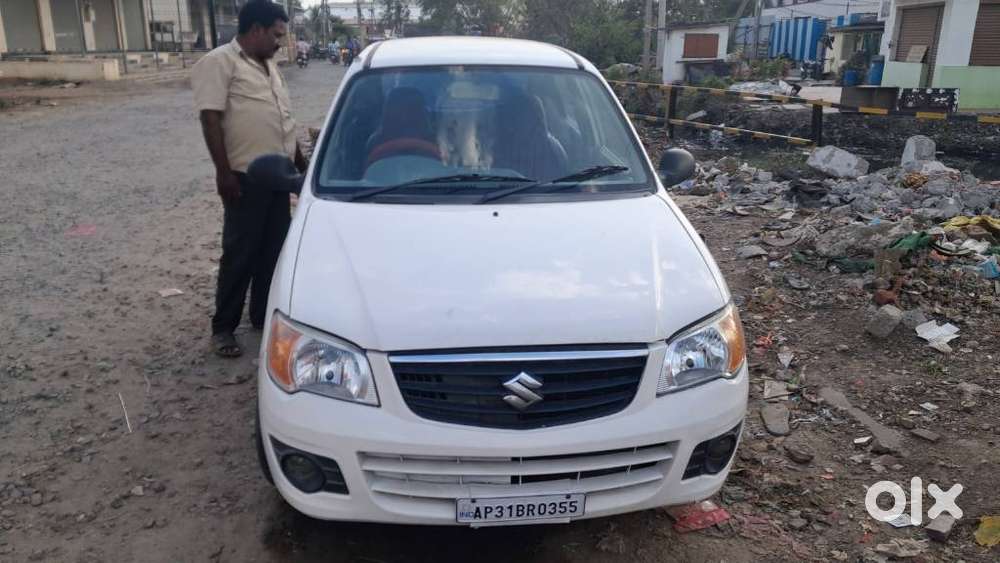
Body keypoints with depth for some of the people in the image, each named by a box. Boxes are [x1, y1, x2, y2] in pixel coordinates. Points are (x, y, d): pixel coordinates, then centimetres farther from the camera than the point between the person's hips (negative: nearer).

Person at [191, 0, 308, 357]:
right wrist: (224, 172, -20)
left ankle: (263, 316, 25)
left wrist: (301, 163, 20)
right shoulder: (220, 63, -8)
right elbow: (210, 119, -15)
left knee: (273, 251, 12)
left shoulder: (268, 66, 17)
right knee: (240, 254, -3)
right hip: (246, 177, -8)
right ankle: (223, 328, 8)